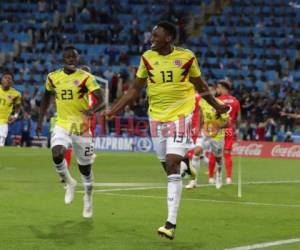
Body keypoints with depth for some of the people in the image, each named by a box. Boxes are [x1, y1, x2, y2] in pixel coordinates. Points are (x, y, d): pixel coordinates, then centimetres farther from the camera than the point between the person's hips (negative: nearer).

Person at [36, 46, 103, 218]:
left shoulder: (86, 77, -10)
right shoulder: (53, 77, 2)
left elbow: (100, 98, -19)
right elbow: (47, 97, 19)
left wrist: (92, 110, -39)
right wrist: (41, 119, 17)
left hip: (81, 126, -2)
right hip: (62, 125, 2)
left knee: (85, 166, 6)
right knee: (57, 155, -24)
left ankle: (88, 198, 29)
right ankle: (69, 183, 4)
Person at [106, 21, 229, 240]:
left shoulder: (186, 57, -6)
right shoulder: (147, 58, 1)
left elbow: (200, 85, 9)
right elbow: (135, 89, 7)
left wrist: (217, 106, 9)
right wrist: (114, 110, 0)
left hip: (180, 115, -4)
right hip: (156, 117, 4)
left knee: (172, 166, -14)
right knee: (168, 165, 6)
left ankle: (171, 223, -16)